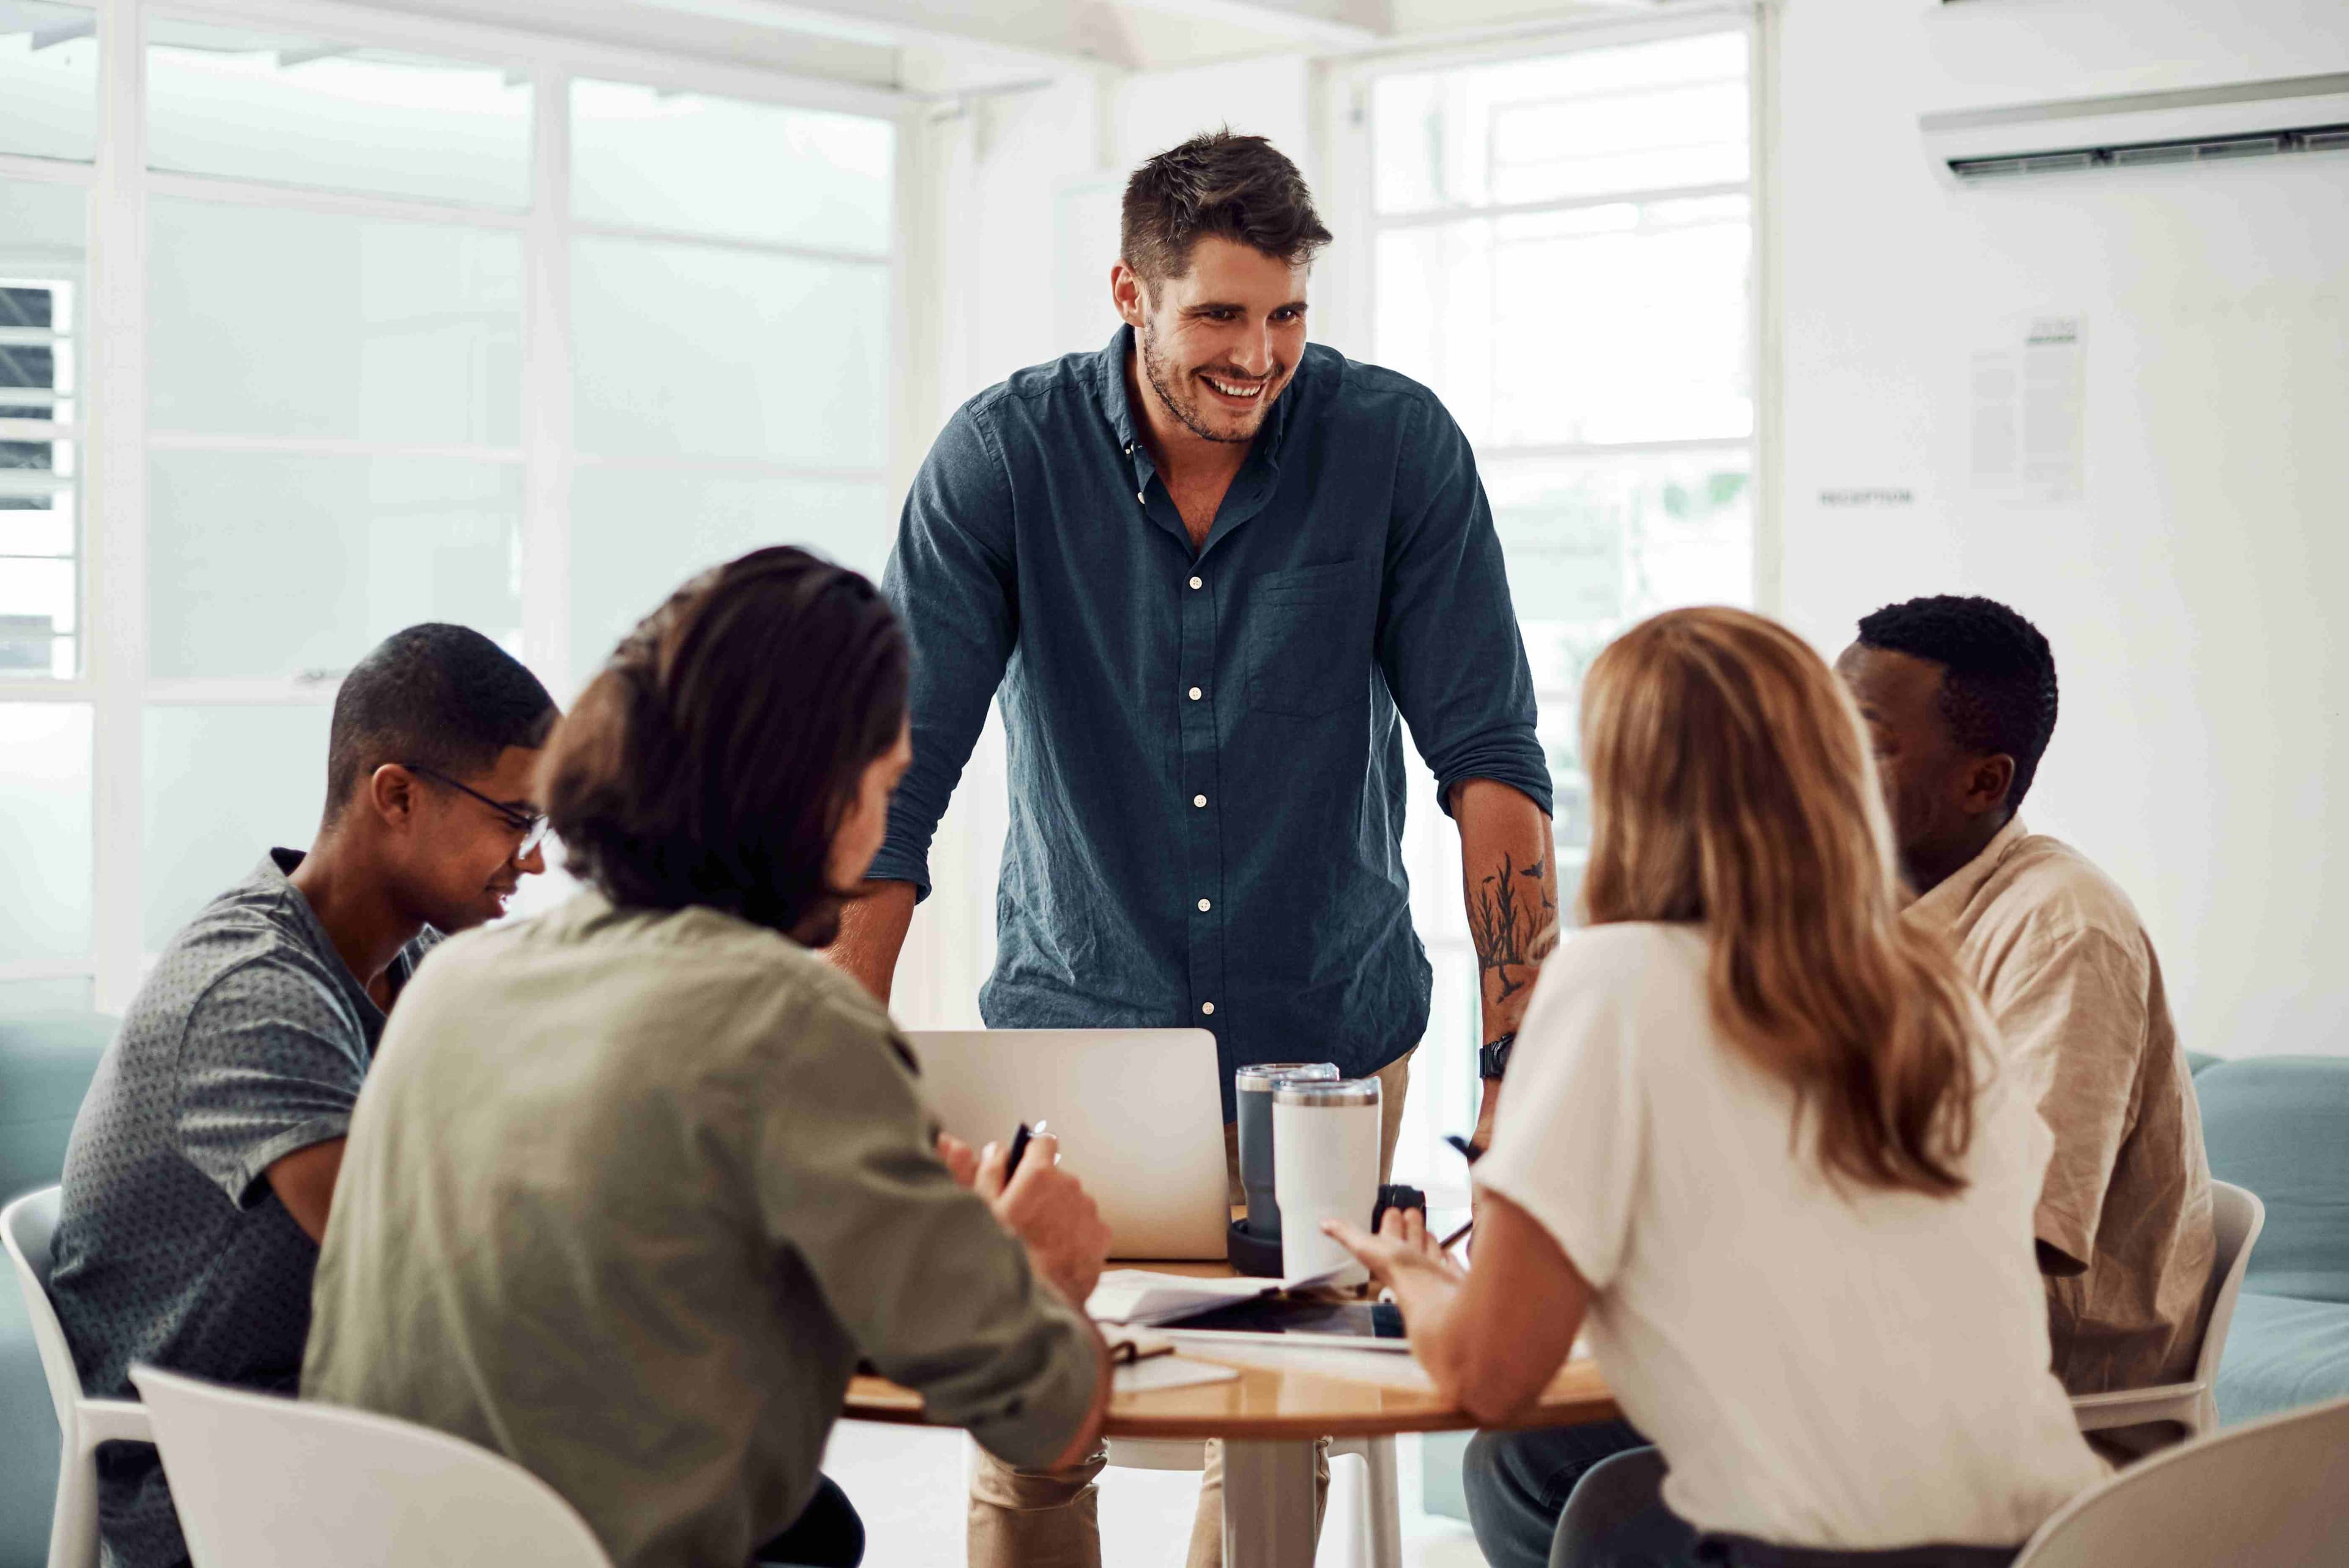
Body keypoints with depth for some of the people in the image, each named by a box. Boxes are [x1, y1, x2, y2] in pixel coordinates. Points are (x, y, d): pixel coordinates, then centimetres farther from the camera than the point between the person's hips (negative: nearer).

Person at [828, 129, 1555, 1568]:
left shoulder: (1398, 446, -9)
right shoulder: (1004, 456, -11)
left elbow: (1490, 755, -9)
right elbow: (895, 771, -12)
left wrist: (1524, 1058, -18)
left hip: (1327, 1032, 1)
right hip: (1076, 1021, 0)